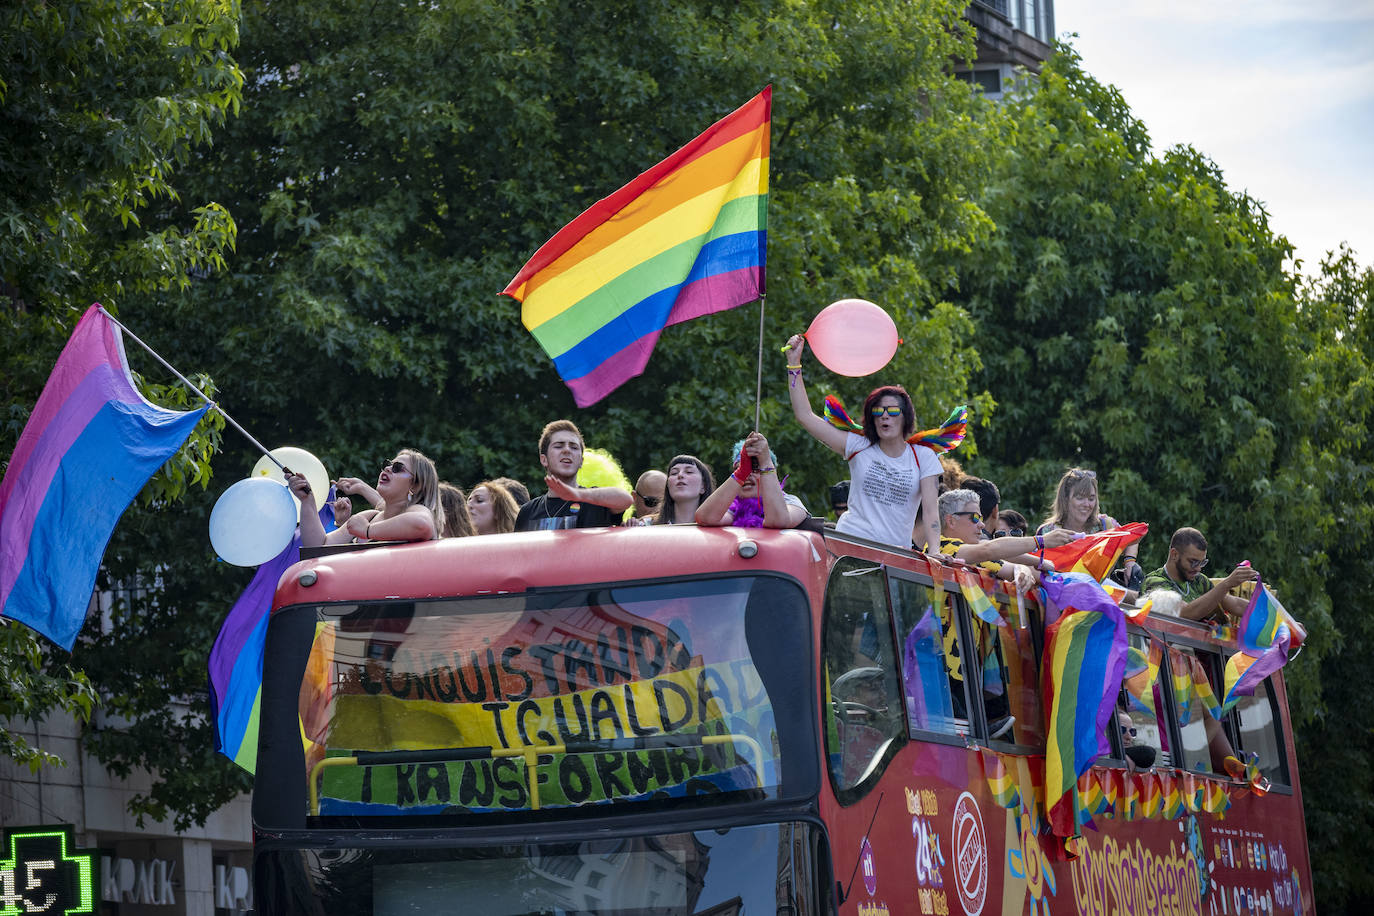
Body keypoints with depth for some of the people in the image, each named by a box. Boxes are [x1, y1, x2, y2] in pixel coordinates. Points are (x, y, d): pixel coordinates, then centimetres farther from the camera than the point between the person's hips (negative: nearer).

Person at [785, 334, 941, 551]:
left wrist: (934, 552, -12)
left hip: (896, 551, 0)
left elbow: (930, 508, 4)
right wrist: (794, 364, 10)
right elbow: (805, 416, 11)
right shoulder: (860, 448, 12)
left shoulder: (923, 457, 11)